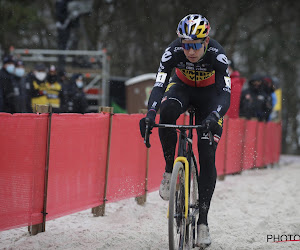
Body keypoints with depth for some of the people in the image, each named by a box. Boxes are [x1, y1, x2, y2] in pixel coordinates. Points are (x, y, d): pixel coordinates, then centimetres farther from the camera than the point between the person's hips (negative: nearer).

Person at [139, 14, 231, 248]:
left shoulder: (217, 54, -34)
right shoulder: (173, 51, -30)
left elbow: (225, 94, -40)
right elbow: (159, 86, -36)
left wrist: (214, 117, -59)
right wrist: (150, 115, -55)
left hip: (209, 93, -1)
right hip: (182, 86, 1)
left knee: (207, 157, -11)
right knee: (167, 111, -37)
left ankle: (203, 221, -4)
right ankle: (170, 170, -18)